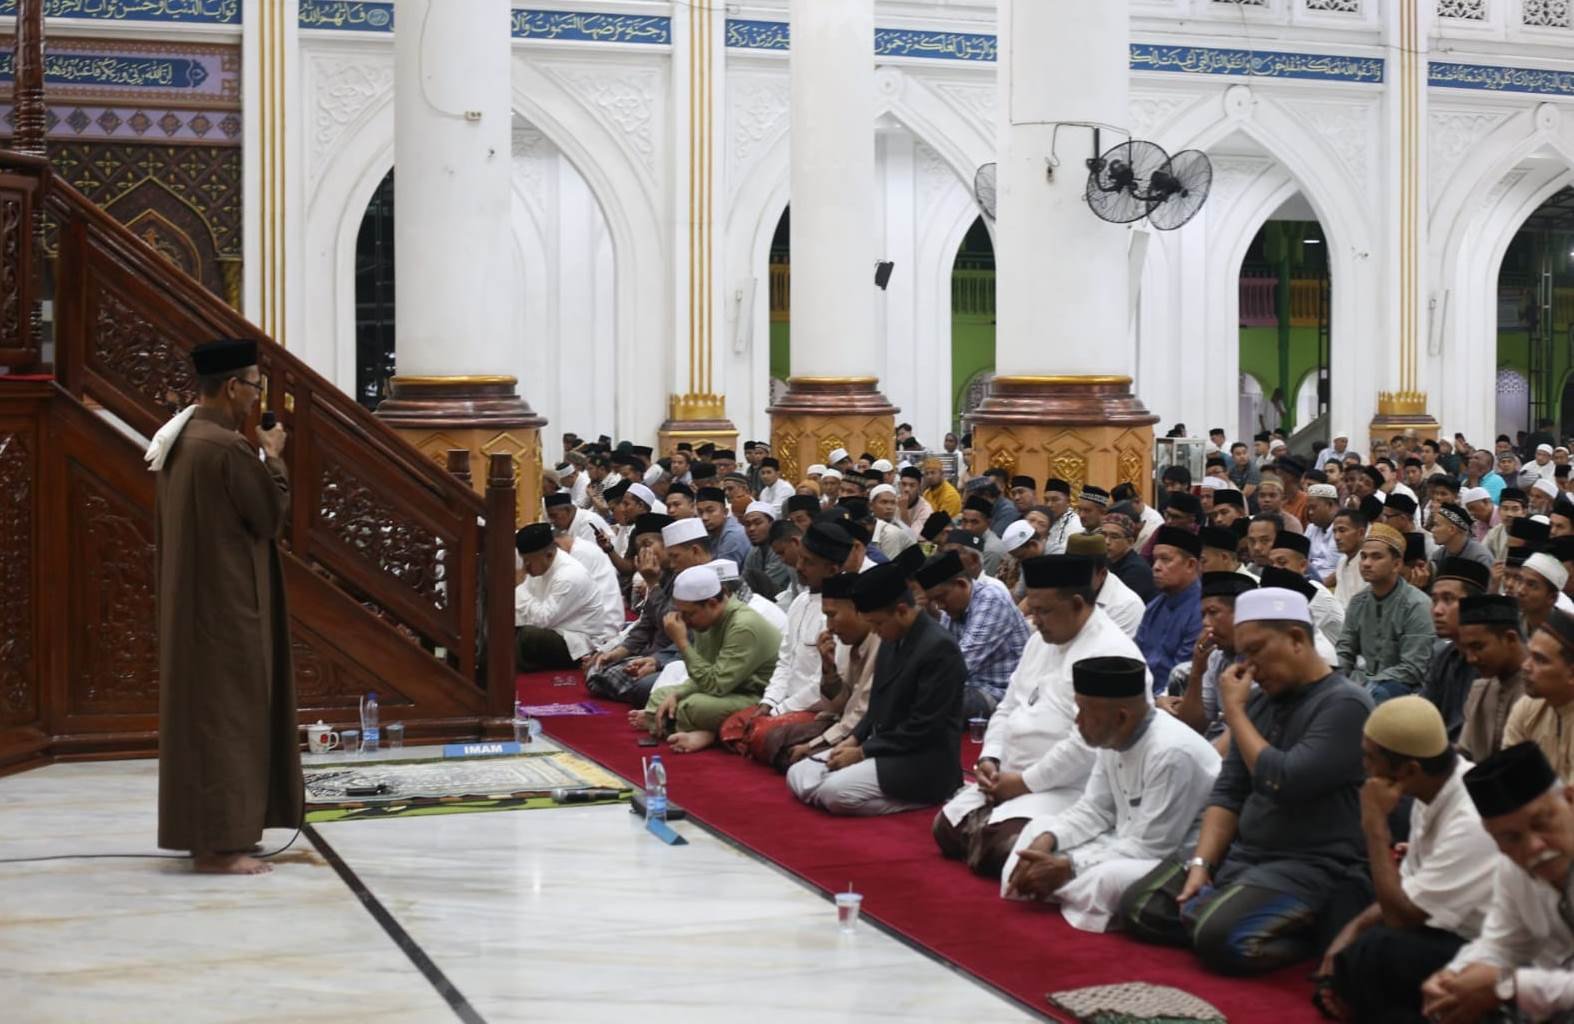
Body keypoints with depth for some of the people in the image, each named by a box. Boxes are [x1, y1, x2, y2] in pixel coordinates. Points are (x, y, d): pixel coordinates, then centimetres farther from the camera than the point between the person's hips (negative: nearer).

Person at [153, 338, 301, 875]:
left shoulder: (177, 440, 9)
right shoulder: (227, 447, -20)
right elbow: (273, 514, -13)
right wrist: (273, 457, 0)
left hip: (190, 600, 10)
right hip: (227, 602, -10)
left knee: (200, 710, 14)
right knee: (225, 715, -5)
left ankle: (203, 831, 22)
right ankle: (218, 842, -3)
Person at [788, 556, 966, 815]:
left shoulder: (939, 648, -20)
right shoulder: (892, 639, 7)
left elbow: (922, 728, -21)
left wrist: (863, 752, -16)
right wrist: (855, 739, 2)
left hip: (923, 762, -10)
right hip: (883, 747, 10)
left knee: (834, 792, -25)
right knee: (798, 776, 2)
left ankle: (919, 796, -7)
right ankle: (898, 792, 3)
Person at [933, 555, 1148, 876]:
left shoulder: (1110, 653, -18)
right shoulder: (1042, 640, 14)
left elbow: (1087, 744, -25)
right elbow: (1008, 707, 20)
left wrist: (1025, 782, -18)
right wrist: (990, 759, 2)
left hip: (1065, 789, -9)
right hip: (1009, 778, 9)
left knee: (997, 850, -27)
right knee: (946, 829, -1)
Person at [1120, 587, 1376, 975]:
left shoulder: (1344, 704, -14)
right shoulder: (1259, 701, 11)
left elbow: (1285, 783, -24)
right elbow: (1228, 792, 11)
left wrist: (1234, 711, -13)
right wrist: (1200, 863, -4)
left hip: (1312, 867, -9)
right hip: (1241, 854, 9)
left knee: (1219, 938, -30)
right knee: (1139, 908, -5)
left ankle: (1309, 933, -3)